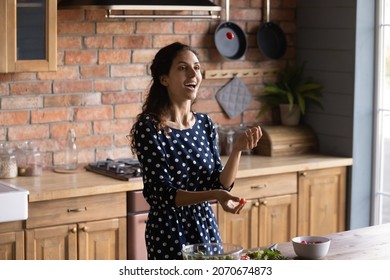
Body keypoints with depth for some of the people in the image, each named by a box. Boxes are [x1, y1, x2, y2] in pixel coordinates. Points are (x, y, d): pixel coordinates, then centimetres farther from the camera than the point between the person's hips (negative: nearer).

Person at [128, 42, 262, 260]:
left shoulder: (205, 124, 3)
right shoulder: (149, 127, -14)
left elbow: (220, 185, 2)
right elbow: (162, 194, -18)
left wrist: (237, 150, -14)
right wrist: (213, 195, -31)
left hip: (206, 226, 6)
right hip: (169, 233, -5)